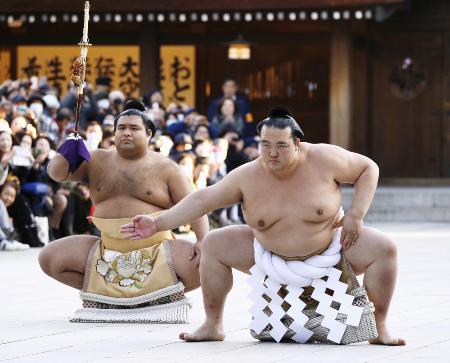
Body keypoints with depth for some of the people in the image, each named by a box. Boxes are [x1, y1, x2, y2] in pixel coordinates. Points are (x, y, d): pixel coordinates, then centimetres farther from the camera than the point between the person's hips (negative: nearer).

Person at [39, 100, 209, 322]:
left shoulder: (165, 168, 2)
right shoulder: (97, 161, 10)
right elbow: (56, 173, 4)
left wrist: (203, 241, -21)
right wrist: (67, 155, -19)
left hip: (156, 250, -3)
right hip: (107, 251, 3)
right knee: (49, 258, -12)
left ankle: (165, 294, 2)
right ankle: (106, 294, 4)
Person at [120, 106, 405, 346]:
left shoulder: (324, 160, -22)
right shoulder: (249, 176, -16)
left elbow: (369, 168, -9)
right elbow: (203, 200, -13)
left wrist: (356, 214, -19)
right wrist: (157, 223, -21)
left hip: (331, 247, -2)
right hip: (271, 254, 3)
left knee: (384, 249, -26)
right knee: (214, 244, -8)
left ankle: (381, 329, -10)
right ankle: (213, 326, 3)